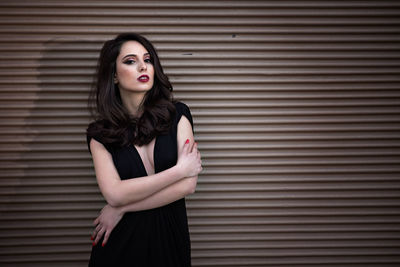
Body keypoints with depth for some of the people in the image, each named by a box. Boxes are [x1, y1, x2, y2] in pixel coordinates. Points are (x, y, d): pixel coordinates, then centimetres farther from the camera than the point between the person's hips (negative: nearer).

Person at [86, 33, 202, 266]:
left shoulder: (177, 114, -5)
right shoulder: (100, 133, -4)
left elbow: (188, 185, -13)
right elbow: (114, 194, -17)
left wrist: (121, 208, -12)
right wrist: (180, 169, -17)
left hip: (170, 237, 0)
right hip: (121, 241, 0)